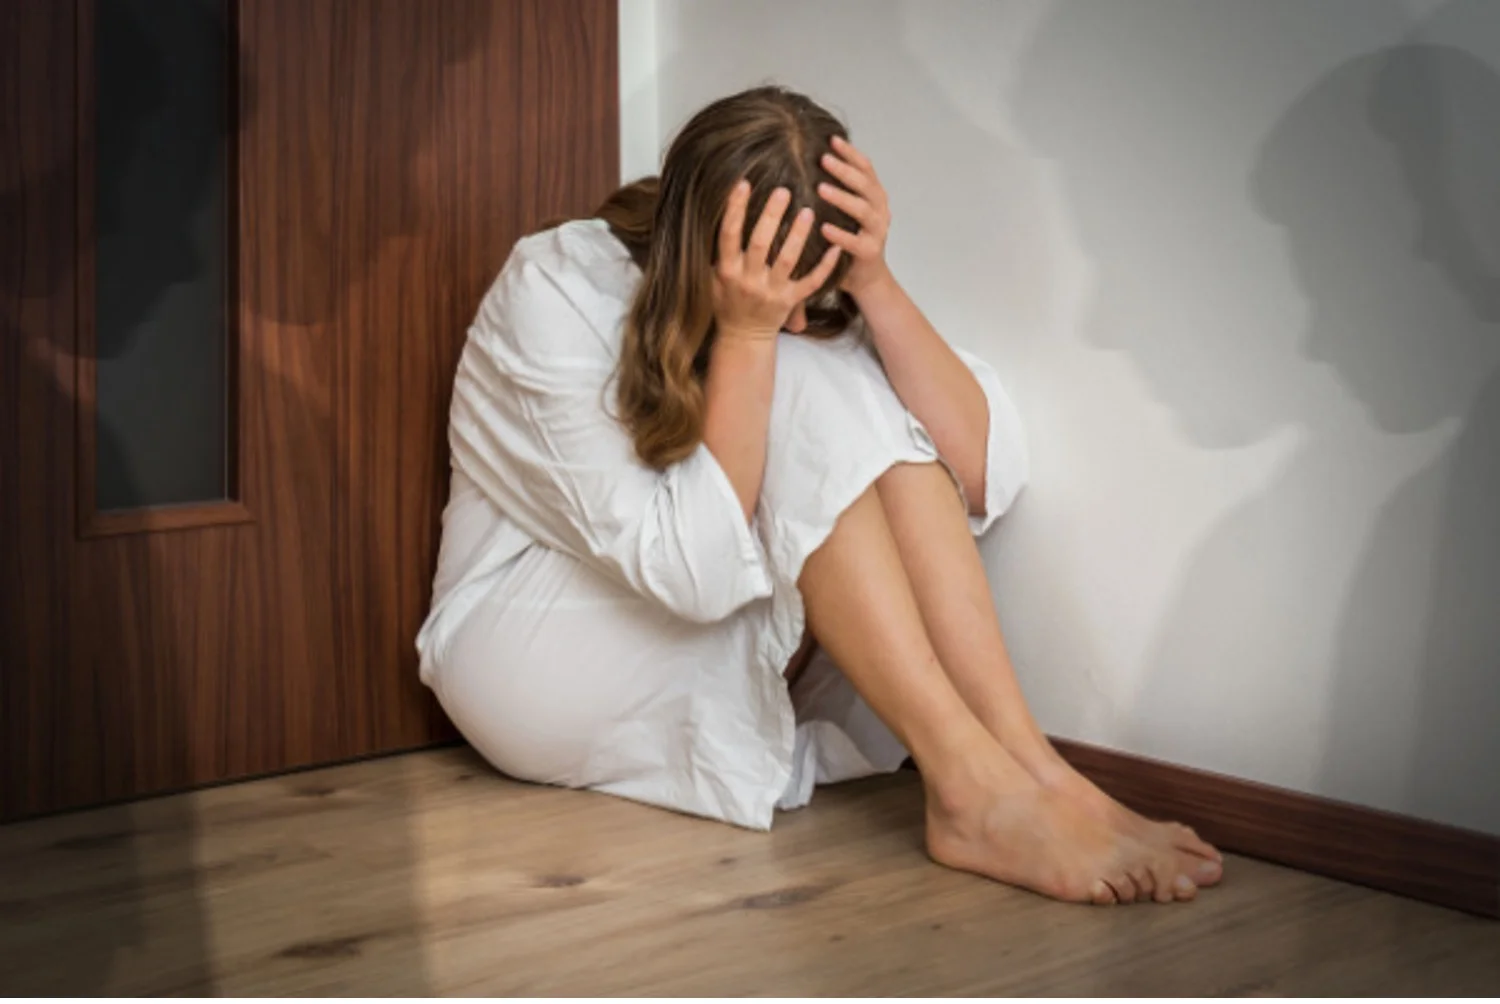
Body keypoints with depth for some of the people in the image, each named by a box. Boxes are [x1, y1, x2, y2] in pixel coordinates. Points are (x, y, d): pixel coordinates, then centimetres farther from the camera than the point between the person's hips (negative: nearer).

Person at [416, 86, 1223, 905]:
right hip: (532, 657, -5)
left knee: (850, 401, -22)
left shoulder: (813, 304, -6)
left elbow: (987, 476, -19)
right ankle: (971, 786, -33)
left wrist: (875, 285, -29)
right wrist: (744, 336, -34)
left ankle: (1026, 761, -29)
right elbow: (690, 569, -31)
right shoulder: (555, 290, -22)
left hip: (731, 661, 5)